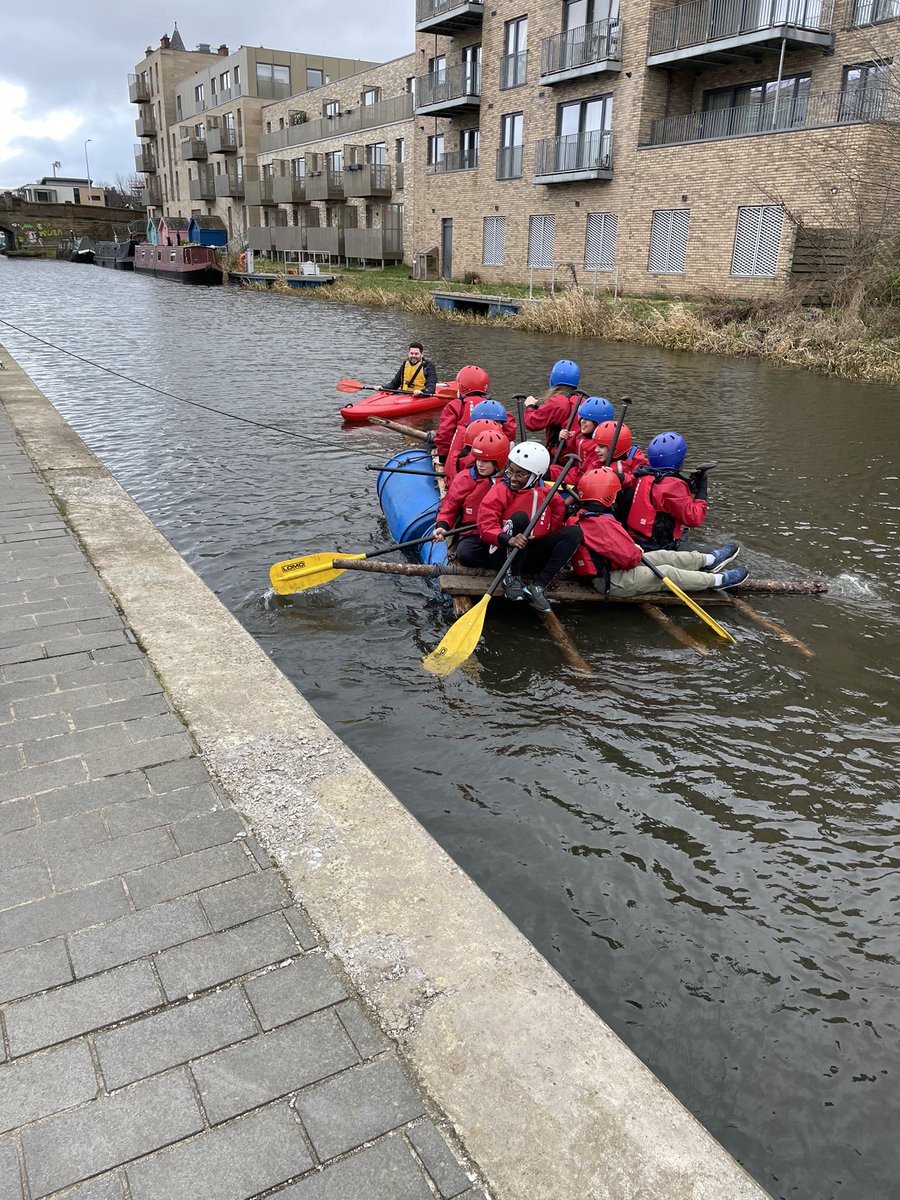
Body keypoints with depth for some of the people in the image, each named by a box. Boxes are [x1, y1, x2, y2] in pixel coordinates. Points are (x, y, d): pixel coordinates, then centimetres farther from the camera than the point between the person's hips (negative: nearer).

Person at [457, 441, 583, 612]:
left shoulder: (547, 494, 2)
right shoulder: (500, 491, -9)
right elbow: (486, 526, -21)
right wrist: (508, 539, -39)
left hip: (530, 552, 5)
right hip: (502, 552, -5)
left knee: (575, 532, -11)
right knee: (520, 516, -30)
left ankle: (539, 585, -24)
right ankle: (512, 578, -21)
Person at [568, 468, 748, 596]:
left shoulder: (581, 516, 3)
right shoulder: (603, 523, -28)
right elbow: (630, 557, -27)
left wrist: (632, 549, 9)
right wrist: (638, 552, -5)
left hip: (600, 569, 10)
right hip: (611, 583, -10)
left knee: (662, 556, 15)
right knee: (668, 573, 0)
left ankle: (710, 560, 28)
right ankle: (719, 580, 15)